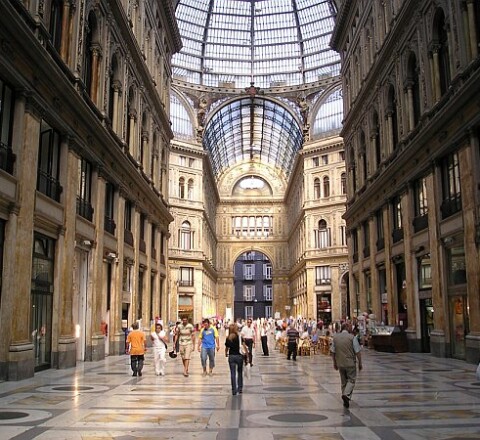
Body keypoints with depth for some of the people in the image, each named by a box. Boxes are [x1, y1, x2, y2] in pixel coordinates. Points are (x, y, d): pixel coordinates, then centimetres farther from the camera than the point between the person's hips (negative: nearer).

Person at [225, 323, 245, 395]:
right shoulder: (239, 337, -7)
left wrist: (226, 354, 25)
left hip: (231, 356, 1)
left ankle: (234, 390, 2)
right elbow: (244, 346, -11)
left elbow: (226, 348, 5)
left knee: (233, 373, 4)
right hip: (239, 356, 0)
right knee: (240, 373, 16)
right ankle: (240, 388, 19)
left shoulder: (228, 338, -2)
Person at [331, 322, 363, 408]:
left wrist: (334, 362, 18)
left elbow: (332, 351, 7)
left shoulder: (335, 337, 2)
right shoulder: (352, 337, -11)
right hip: (350, 363, -4)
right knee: (351, 380, 6)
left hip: (340, 363, 5)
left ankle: (346, 401, 19)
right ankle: (347, 395, -16)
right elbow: (357, 352, -10)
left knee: (343, 381, 16)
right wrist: (360, 363, 1)